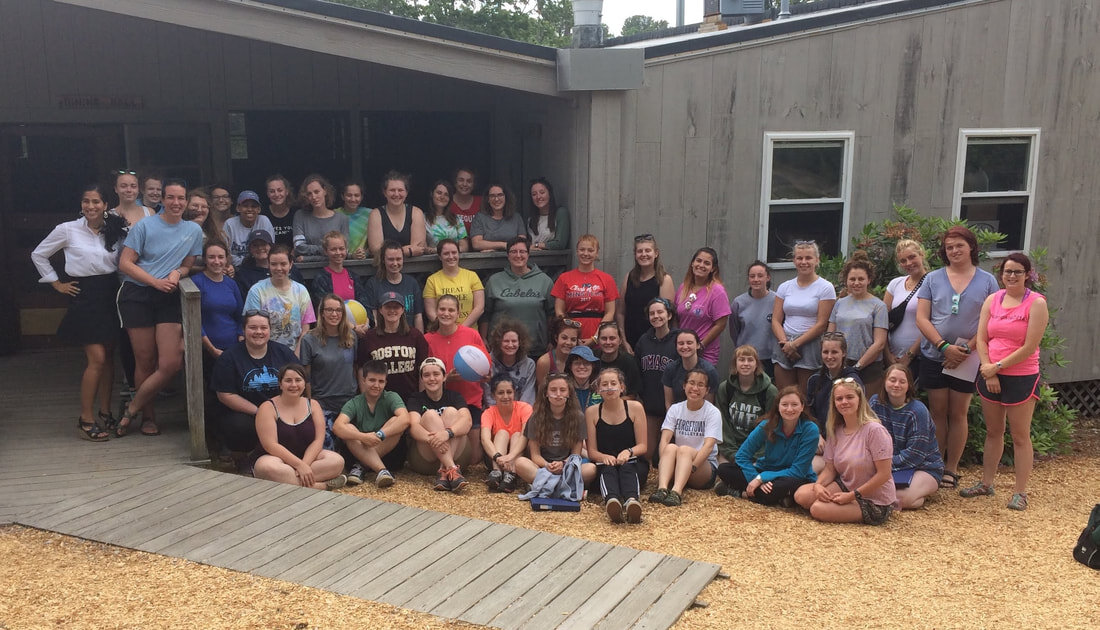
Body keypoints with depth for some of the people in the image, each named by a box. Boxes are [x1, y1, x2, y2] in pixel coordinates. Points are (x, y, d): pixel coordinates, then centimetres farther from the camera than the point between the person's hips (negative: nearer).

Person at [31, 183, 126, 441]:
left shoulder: (116, 231, 5)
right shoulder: (68, 230, -3)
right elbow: (38, 255, 6)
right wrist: (57, 284, 3)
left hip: (110, 293, 4)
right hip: (84, 294, -4)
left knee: (108, 356, 8)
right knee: (97, 359, -11)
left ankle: (105, 412, 19)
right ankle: (85, 419, -3)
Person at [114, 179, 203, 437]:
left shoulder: (193, 230, 8)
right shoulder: (145, 226, -2)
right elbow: (125, 263, -4)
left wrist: (177, 273, -7)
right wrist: (156, 282, -14)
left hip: (168, 299, 3)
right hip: (137, 295, -3)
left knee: (171, 363, -8)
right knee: (145, 361, 0)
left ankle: (131, 410, 9)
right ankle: (147, 416, 17)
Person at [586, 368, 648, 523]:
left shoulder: (635, 407, 4)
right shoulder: (592, 412, 6)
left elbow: (643, 446, 2)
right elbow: (592, 451, 3)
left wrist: (628, 452, -20)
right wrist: (604, 457, -20)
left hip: (633, 462, 0)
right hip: (604, 464, 0)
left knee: (627, 467, -34)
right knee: (608, 469, -34)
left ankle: (632, 501, -65)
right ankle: (611, 500, -66)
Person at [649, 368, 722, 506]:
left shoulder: (713, 412, -4)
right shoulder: (675, 409, 6)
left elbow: (708, 445, -17)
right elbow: (664, 439, -7)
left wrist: (691, 467, -30)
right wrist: (663, 465, -24)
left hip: (705, 466, -2)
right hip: (677, 466, 3)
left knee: (684, 449, -31)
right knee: (671, 447, -27)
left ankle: (677, 492, -53)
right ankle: (662, 488, -47)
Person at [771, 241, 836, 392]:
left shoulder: (825, 288, 0)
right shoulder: (785, 287, 13)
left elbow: (821, 324, -6)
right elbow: (776, 320, 8)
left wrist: (795, 344, -11)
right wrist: (785, 343, -9)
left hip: (810, 345, -4)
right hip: (784, 345, 4)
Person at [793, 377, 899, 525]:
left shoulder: (874, 430, -20)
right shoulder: (835, 431, 3)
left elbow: (884, 474, -19)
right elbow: (830, 469, 5)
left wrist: (852, 495, -20)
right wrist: (818, 485, -18)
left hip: (874, 501, -7)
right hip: (845, 486, 7)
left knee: (818, 509, -25)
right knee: (801, 495, -13)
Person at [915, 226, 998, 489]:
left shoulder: (987, 281, 2)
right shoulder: (933, 279, 4)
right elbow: (922, 318, -2)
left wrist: (966, 349, -14)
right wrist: (944, 346, -13)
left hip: (967, 359, 0)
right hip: (934, 356, 1)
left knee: (958, 413, 6)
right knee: (937, 412, 5)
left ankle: (951, 469, 14)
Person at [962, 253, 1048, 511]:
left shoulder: (1036, 303, -9)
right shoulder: (992, 300, 6)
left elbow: (1029, 347, -14)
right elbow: (981, 339, 2)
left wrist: (998, 367, -12)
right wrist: (988, 370, -8)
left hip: (1021, 378, -5)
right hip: (990, 375, 5)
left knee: (1020, 436, 2)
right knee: (993, 431, 15)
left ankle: (1020, 492, 9)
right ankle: (986, 483, 25)